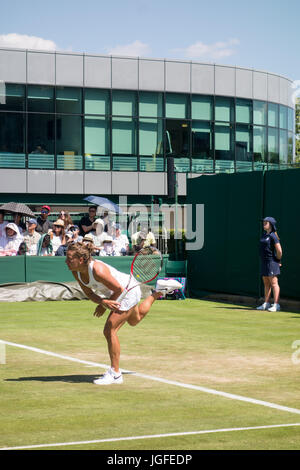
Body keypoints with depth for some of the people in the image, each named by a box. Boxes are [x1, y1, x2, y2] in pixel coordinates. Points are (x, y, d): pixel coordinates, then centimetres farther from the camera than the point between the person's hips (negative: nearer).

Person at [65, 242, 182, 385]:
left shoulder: (97, 270, -37)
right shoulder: (76, 271, -14)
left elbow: (119, 289, -27)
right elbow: (89, 293, -6)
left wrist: (104, 306, -16)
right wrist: (103, 301, -26)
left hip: (129, 291, -9)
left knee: (109, 330, -17)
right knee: (134, 321, 34)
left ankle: (115, 373, -7)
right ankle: (159, 290, 50)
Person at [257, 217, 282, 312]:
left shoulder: (273, 236, -13)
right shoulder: (264, 235, 14)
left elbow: (279, 250, -17)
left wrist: (278, 260, -5)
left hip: (271, 262, -9)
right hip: (264, 262, 9)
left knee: (274, 283, -9)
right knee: (266, 284, 12)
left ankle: (276, 305, -11)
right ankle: (266, 304, 19)